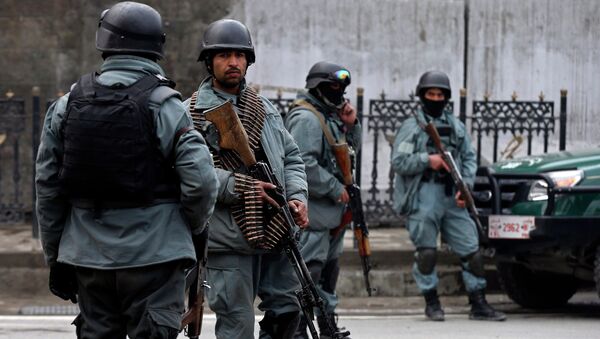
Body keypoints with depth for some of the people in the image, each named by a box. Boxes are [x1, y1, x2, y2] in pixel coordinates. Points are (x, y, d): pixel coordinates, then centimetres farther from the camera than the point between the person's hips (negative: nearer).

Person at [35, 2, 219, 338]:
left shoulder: (67, 106, 5)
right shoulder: (163, 105, -9)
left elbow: (48, 187, 8)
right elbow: (201, 180, -15)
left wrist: (55, 258, 16)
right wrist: (195, 227, 6)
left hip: (88, 256, 4)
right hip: (153, 255, -4)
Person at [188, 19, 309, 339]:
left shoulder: (265, 108, 16)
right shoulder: (193, 113, -5)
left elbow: (291, 157, 19)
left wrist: (297, 196, 0)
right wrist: (240, 187, -23)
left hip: (274, 229, 6)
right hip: (229, 237, -6)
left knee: (287, 311, 10)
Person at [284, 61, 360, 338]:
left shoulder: (329, 115, 16)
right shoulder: (306, 118, -15)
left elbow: (349, 149, 26)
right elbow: (303, 164, -25)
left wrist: (350, 125, 7)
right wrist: (336, 189, -19)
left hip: (332, 213, 11)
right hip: (312, 214, -11)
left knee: (329, 268, 18)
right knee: (308, 273, -13)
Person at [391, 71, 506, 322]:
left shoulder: (456, 126, 15)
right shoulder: (412, 127, 1)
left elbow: (469, 158, 14)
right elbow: (398, 162, -5)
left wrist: (466, 186, -1)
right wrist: (427, 160, -16)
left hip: (452, 197, 4)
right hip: (423, 198, -4)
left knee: (471, 250, 0)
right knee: (426, 252, -2)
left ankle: (478, 305, 6)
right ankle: (432, 303, 12)